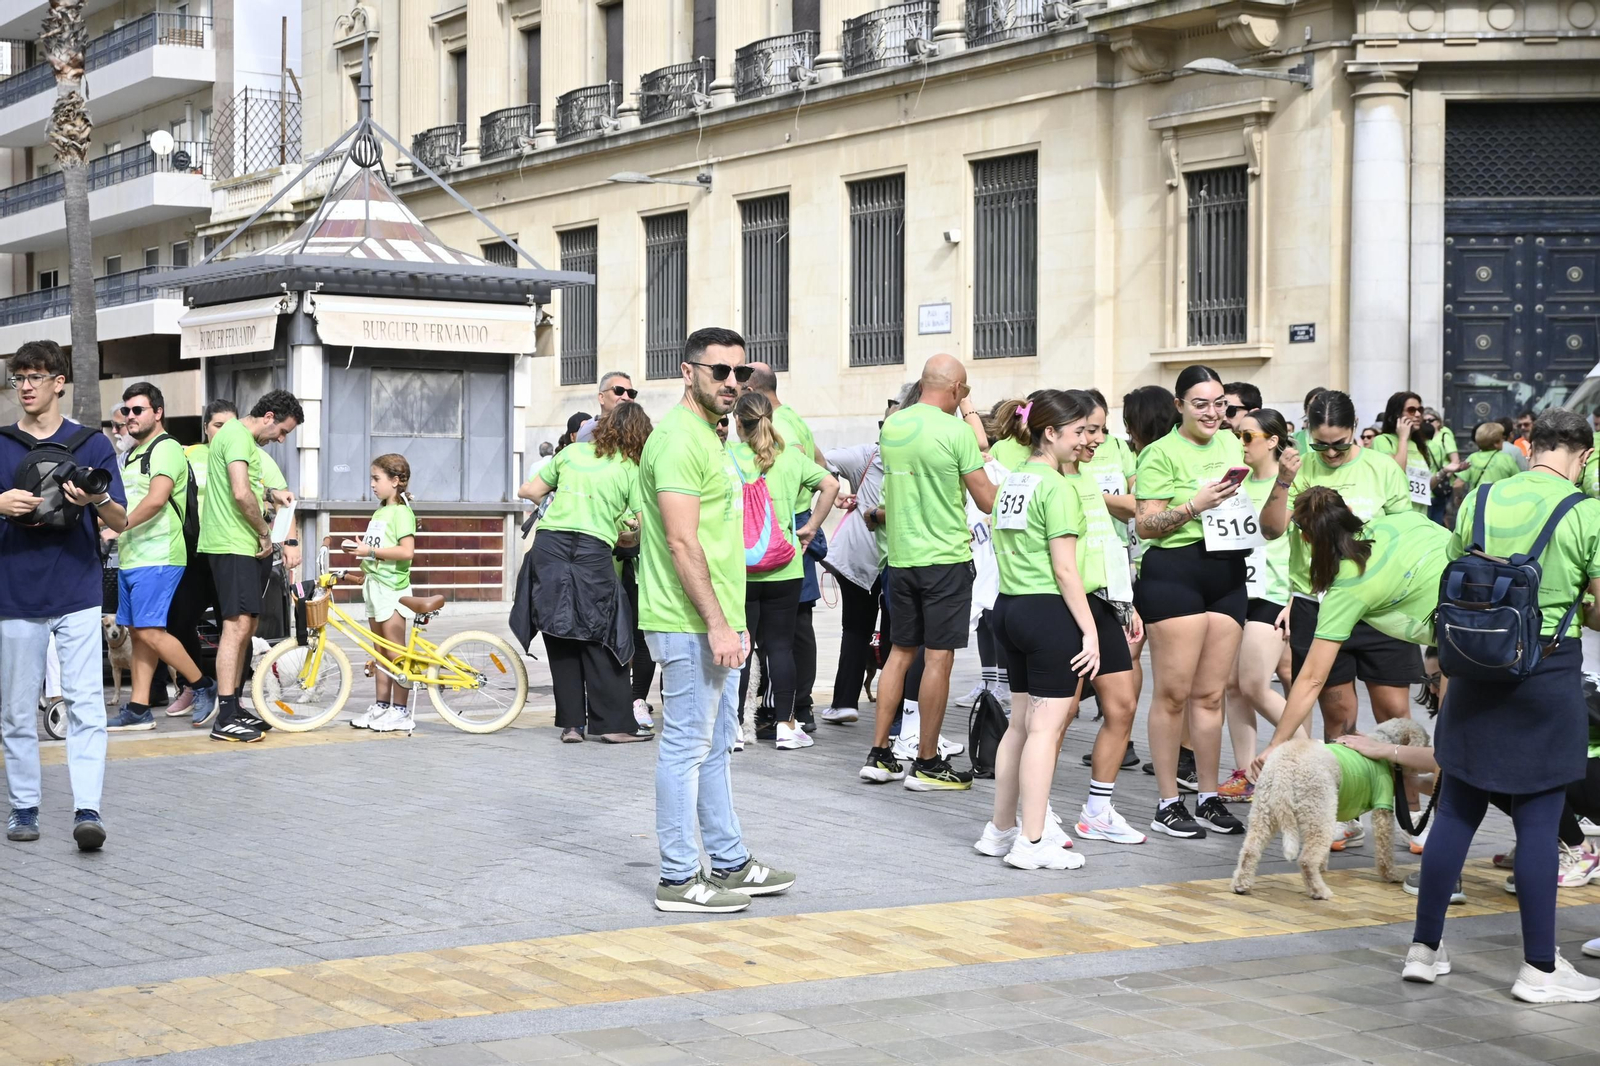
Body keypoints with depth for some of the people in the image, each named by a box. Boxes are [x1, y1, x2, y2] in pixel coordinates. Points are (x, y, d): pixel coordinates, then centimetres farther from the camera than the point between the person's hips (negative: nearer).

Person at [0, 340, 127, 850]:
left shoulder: (92, 443, 5)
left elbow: (120, 521, 1)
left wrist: (98, 499, -21)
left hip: (77, 595, -2)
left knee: (85, 704, -9)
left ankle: (87, 810, -13)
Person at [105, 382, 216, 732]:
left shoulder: (166, 449, -10)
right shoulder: (133, 454, 20)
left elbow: (156, 499, -23)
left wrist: (119, 526, -19)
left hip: (157, 557, -10)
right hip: (132, 557, 10)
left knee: (150, 631, -13)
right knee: (139, 633, 8)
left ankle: (203, 686, 1)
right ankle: (138, 710, 9)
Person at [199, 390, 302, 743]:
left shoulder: (243, 437, 21)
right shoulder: (238, 436, -12)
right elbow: (241, 494, -23)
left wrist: (271, 492, 23)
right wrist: (265, 533, -11)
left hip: (245, 547, 11)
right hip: (233, 545, -11)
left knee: (246, 627, 14)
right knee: (238, 625, -15)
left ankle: (233, 707, 20)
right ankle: (225, 719, -18)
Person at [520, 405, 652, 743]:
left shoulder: (571, 453, 14)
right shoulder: (632, 471, 5)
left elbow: (528, 490, 18)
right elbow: (641, 529, -1)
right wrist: (621, 537, 19)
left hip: (549, 542, 3)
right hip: (593, 550, -3)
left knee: (561, 639, 9)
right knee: (598, 639, 5)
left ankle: (571, 723, 11)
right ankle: (615, 723, 5)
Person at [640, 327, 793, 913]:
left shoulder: (708, 436, 18)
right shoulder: (679, 437, -15)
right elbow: (683, 543, -21)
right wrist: (717, 624, -23)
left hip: (715, 624, 10)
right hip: (691, 624, -10)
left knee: (714, 747, 16)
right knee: (687, 747, -4)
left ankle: (730, 864, 26)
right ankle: (679, 880, 2)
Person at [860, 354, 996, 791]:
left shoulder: (890, 425, 6)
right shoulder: (957, 431, -13)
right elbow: (987, 500, -8)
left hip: (901, 557, 6)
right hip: (945, 558, -6)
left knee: (900, 652, 14)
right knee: (938, 658, 0)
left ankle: (879, 756, 15)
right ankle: (927, 763, 5)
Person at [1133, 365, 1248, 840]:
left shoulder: (1230, 444, 16)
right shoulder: (1161, 453, -4)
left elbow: (1250, 509, 31)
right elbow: (1146, 525, -10)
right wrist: (1195, 505, -20)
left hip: (1228, 575, 6)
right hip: (1175, 572, -6)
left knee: (1210, 693, 9)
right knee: (1173, 692, -4)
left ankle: (1210, 799, 16)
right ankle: (1168, 804, 2)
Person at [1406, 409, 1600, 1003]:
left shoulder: (1478, 501, 3)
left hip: (1477, 669, 4)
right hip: (1549, 674, -4)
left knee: (1455, 811, 11)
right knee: (1538, 821, 2)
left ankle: (1424, 948, 16)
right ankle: (1539, 969, 8)